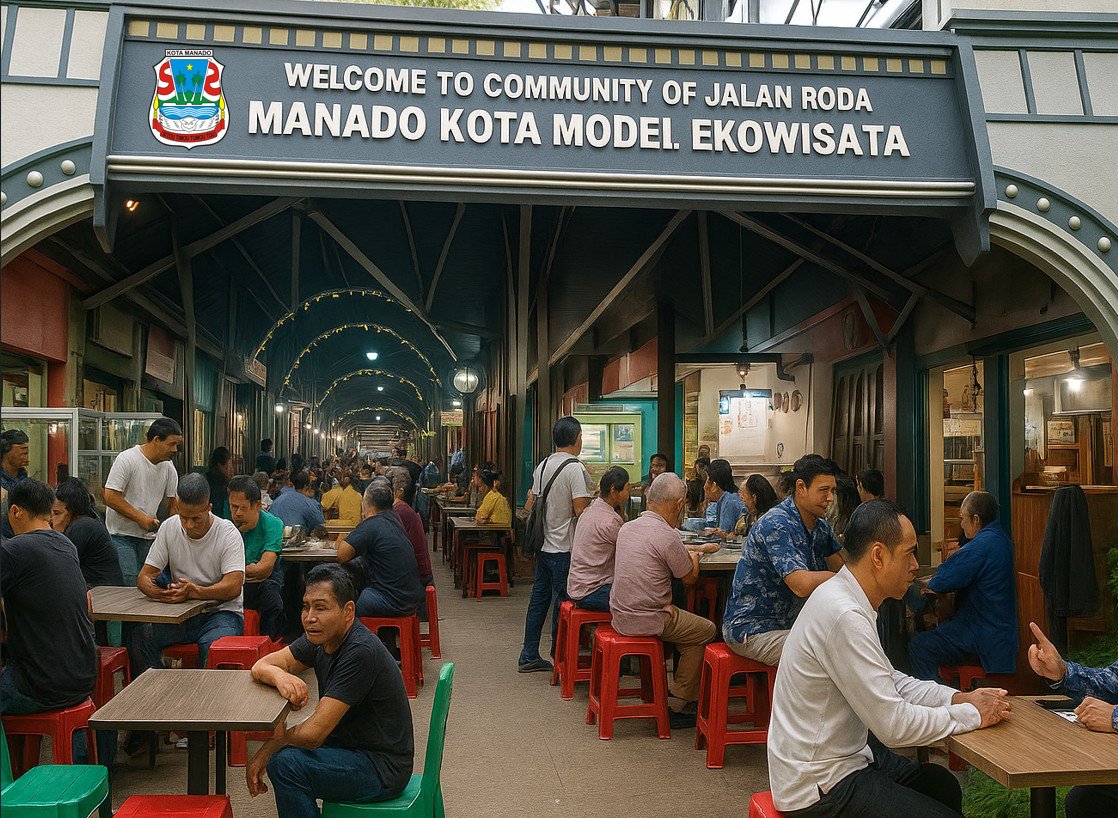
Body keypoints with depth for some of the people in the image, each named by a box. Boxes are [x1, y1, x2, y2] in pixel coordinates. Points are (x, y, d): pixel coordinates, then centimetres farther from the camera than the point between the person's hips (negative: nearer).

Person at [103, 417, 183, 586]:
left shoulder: (169, 467, 6)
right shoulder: (127, 459, -13)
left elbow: (173, 501, 13)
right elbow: (110, 497, -17)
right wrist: (141, 518, -16)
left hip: (148, 537, 6)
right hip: (121, 535, -6)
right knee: (131, 583, -14)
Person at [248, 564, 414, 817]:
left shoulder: (360, 652, -27)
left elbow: (313, 734, -27)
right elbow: (260, 666, 2)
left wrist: (278, 738, -7)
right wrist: (280, 676, -22)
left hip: (383, 768, -9)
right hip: (351, 746, 9)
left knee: (286, 762, -22)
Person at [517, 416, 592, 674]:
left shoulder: (543, 465, 8)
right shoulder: (575, 468, -16)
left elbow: (530, 505, 13)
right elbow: (581, 511, -20)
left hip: (543, 544, 8)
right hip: (564, 548, -7)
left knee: (539, 597, 14)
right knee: (562, 604, 2)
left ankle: (529, 657, 20)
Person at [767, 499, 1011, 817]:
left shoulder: (844, 597, 5)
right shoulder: (844, 617, -27)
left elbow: (891, 682, 15)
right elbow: (894, 724, -25)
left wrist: (959, 698, 2)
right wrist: (973, 714, -11)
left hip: (844, 754, 10)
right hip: (818, 788, -10)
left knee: (944, 786, 17)